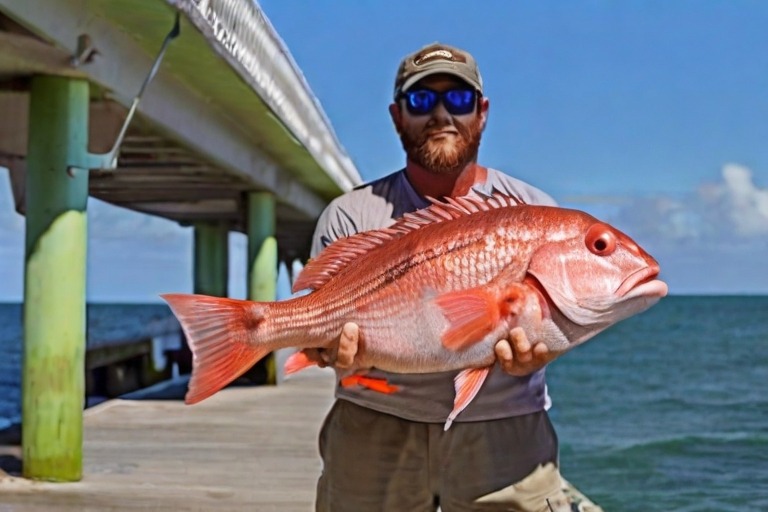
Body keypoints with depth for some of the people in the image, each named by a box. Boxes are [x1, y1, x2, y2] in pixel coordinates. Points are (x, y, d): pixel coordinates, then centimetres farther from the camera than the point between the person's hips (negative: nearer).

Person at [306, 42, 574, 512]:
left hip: (503, 434, 0)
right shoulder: (350, 216, 7)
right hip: (375, 428, 1)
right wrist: (334, 346, -24)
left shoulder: (533, 213, 7)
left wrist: (531, 352, -22)